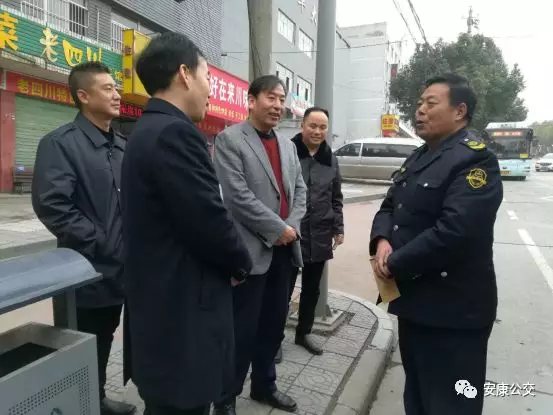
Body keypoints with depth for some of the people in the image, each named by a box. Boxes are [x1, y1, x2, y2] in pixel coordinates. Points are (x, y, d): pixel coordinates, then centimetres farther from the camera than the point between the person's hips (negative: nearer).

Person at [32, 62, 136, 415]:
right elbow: (51, 204, -21)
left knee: (104, 343, 22)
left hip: (119, 269, 7)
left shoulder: (123, 145, 11)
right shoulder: (61, 143, -11)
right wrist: (99, 244, -19)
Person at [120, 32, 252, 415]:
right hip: (181, 316, -10)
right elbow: (211, 222, -23)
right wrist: (241, 264, -4)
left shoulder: (148, 130, 11)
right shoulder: (174, 133, -21)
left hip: (160, 309, 10)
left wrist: (230, 262, 6)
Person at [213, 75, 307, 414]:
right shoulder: (230, 139, -7)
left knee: (274, 325, 17)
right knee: (242, 330, 4)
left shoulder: (288, 145, 16)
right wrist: (278, 229, -15)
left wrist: (293, 226, -6)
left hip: (286, 249, 7)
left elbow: (300, 190, 12)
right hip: (252, 250, -7)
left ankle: (265, 385, 37)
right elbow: (237, 195, -16)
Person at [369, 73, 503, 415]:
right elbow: (389, 206, 13)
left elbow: (454, 231, -28)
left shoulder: (476, 159, -16)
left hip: (452, 309, -8)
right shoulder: (419, 157, 13)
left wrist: (394, 265, -18)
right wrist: (382, 241, -8)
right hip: (414, 300, 9)